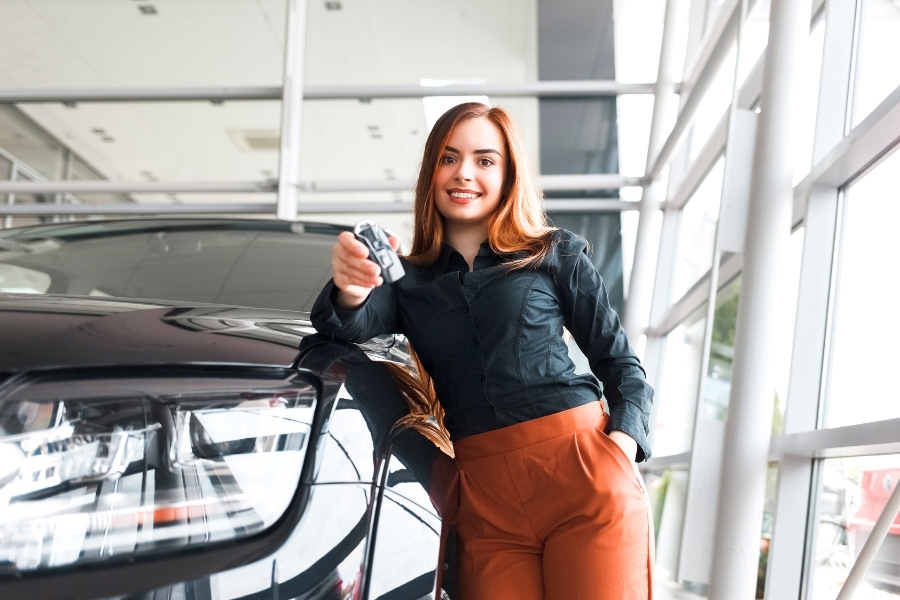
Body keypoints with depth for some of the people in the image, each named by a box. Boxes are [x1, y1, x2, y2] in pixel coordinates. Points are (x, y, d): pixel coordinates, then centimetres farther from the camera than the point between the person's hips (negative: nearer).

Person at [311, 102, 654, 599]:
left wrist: (625, 437, -7)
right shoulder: (409, 280, 12)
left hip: (583, 475, -1)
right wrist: (349, 292, -29)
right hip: (484, 500, 1)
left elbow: (620, 362, 11)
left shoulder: (556, 255, 9)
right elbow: (349, 325, -6)